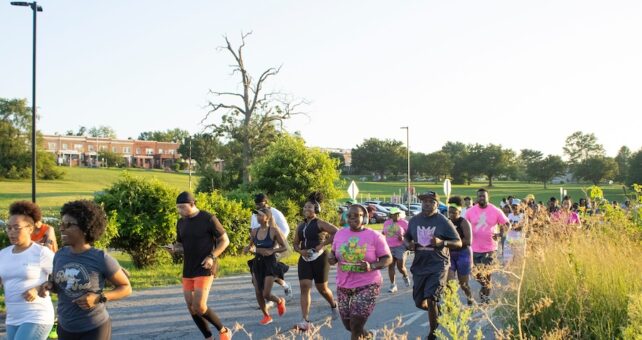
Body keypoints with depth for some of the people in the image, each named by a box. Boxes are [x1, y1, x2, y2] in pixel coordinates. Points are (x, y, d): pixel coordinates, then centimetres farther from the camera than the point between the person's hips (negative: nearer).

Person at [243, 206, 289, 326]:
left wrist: (271, 251, -19)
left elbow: (284, 247, -7)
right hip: (257, 263, 5)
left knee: (266, 294, -9)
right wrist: (249, 249, -4)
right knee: (258, 293, 4)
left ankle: (280, 301, 24)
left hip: (270, 263, -5)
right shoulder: (254, 232, 4)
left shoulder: (274, 231, -10)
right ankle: (266, 316, 24)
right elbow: (251, 246, 19)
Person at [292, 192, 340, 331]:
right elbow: (296, 244, 16)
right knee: (304, 287, -9)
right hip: (304, 259, 5)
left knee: (322, 288, 8)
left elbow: (337, 233, -20)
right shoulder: (301, 226, 10)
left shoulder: (320, 223, -8)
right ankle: (306, 321, -13)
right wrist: (301, 251, -6)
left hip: (319, 258, -5)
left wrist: (322, 244, -21)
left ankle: (334, 305, 41)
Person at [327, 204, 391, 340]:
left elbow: (388, 258, -6)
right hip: (344, 286, 5)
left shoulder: (375, 236, -8)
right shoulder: (340, 234, 4)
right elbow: (334, 254, 15)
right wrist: (331, 257, -9)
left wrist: (371, 266, -23)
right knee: (349, 326, 12)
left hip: (367, 286, -5)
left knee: (355, 326, -11)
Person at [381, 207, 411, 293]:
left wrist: (403, 238, -19)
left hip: (400, 247, -4)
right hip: (389, 247, 4)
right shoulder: (386, 223, 9)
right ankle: (393, 285, 5)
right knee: (390, 266, -2)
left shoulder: (404, 223, -5)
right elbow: (384, 232, 26)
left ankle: (406, 277, 29)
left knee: (401, 266, -4)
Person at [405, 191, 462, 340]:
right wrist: (409, 244, -5)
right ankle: (436, 312, 44)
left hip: (438, 265, -5)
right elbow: (407, 236, 20)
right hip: (419, 265, 5)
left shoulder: (444, 222, -9)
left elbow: (459, 243, -7)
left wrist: (442, 242, -25)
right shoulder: (414, 220, 3)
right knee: (420, 303, 10)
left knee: (430, 300, -18)